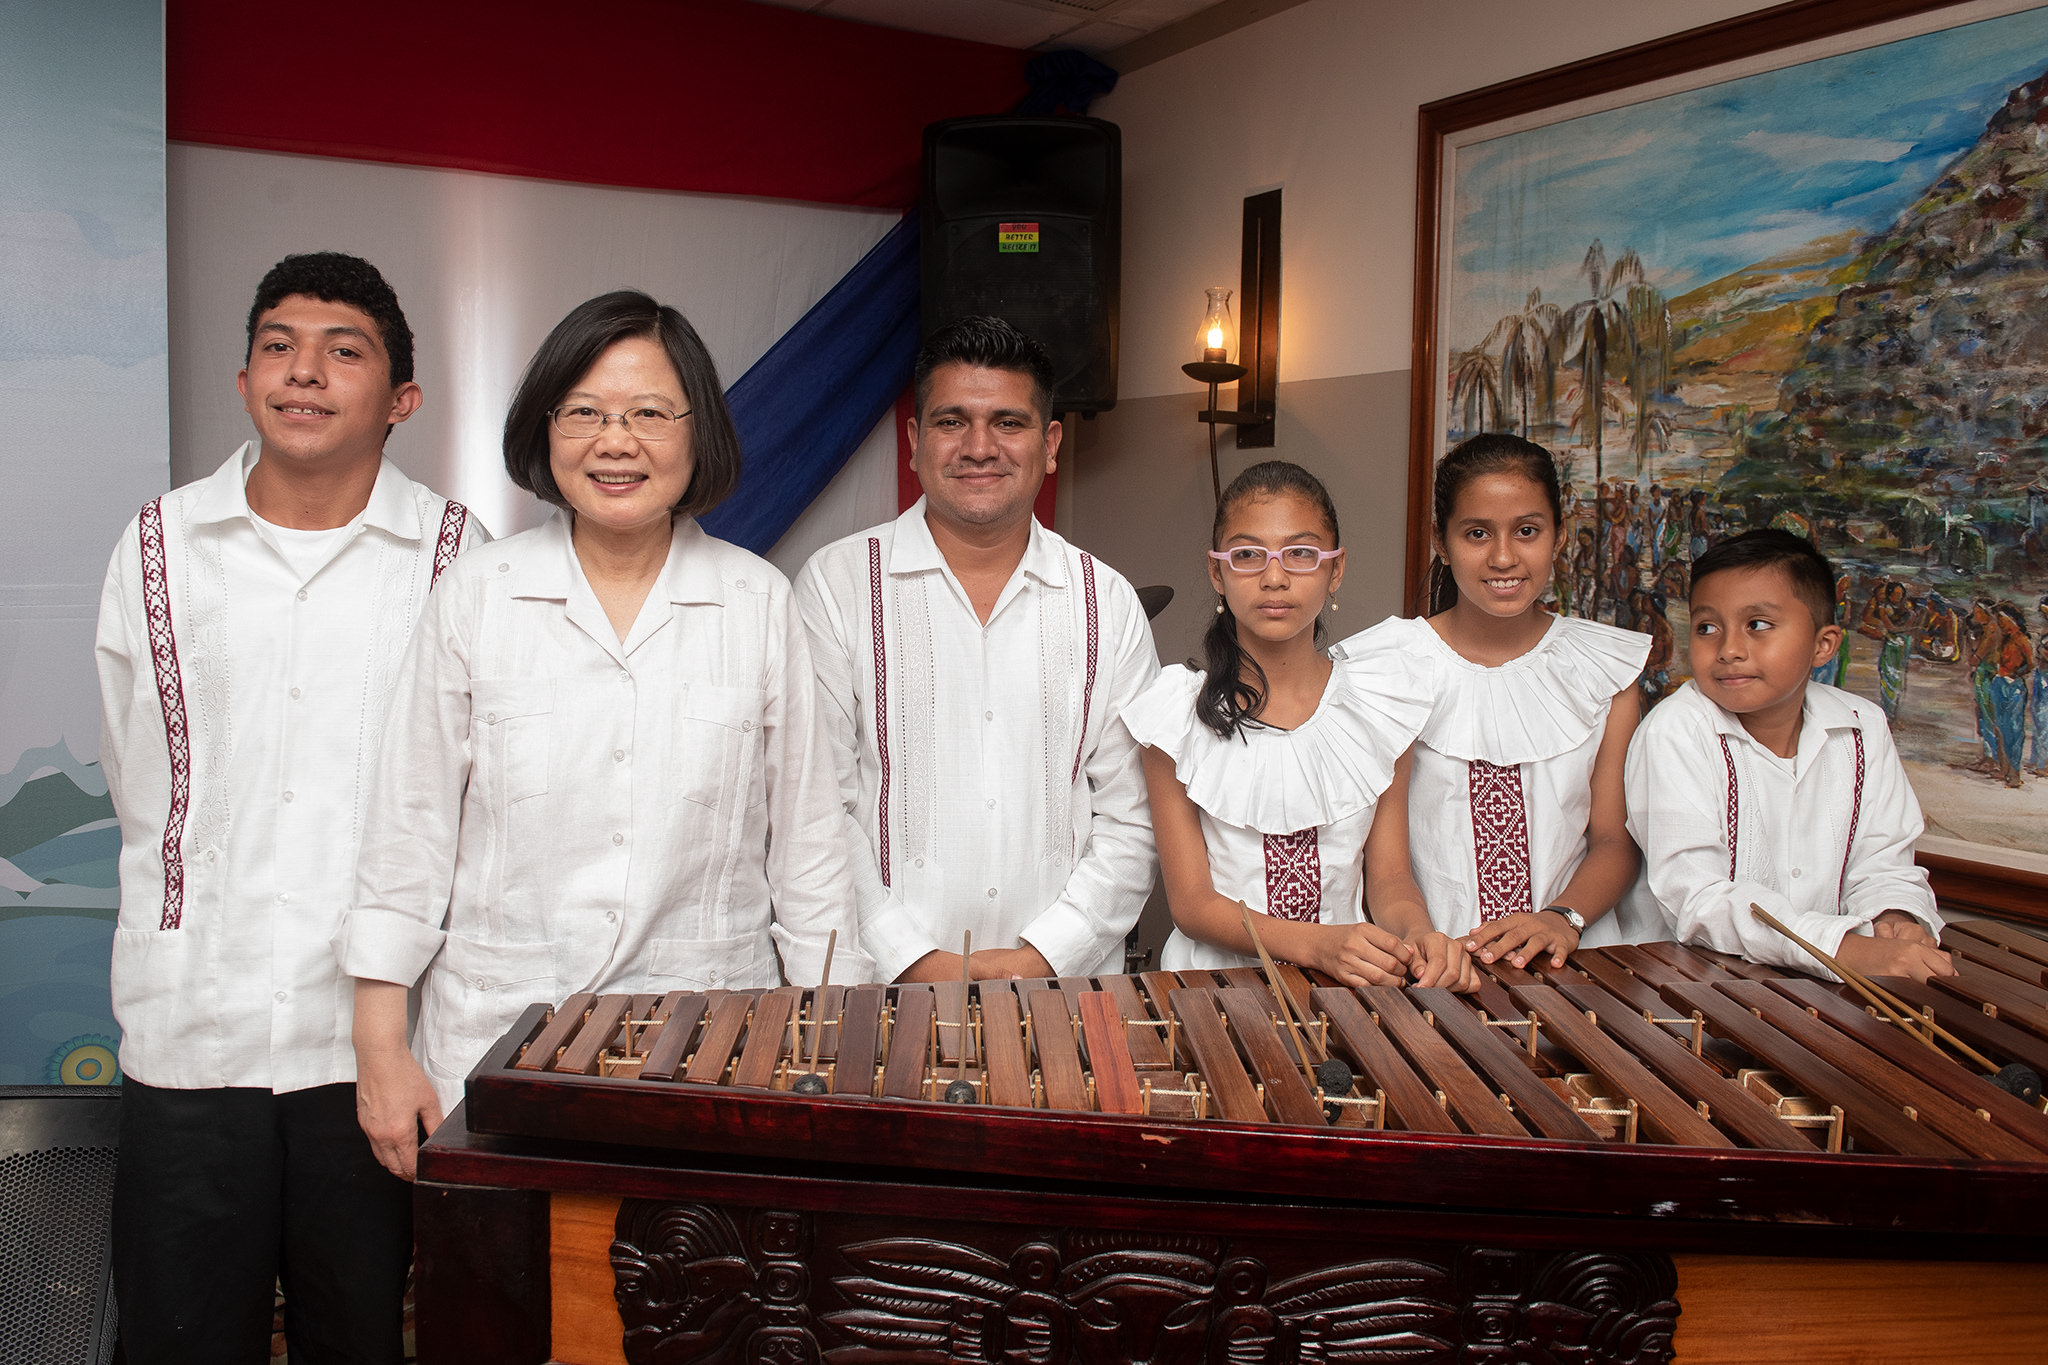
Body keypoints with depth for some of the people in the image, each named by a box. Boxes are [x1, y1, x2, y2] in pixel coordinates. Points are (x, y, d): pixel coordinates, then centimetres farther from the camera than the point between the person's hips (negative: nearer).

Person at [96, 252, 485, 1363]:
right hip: (190, 1029, 2)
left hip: (373, 1033, -1)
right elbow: (139, 780, 13)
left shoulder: (455, 557, -1)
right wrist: (209, 918, 11)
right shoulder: (158, 549, 6)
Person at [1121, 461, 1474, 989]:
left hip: (1351, 986, 2)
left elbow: (1389, 875, 8)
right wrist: (1317, 944, -22)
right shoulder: (1180, 713, -3)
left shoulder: (1380, 702, 5)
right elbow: (1191, 902, -6)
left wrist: (1419, 934, -16)